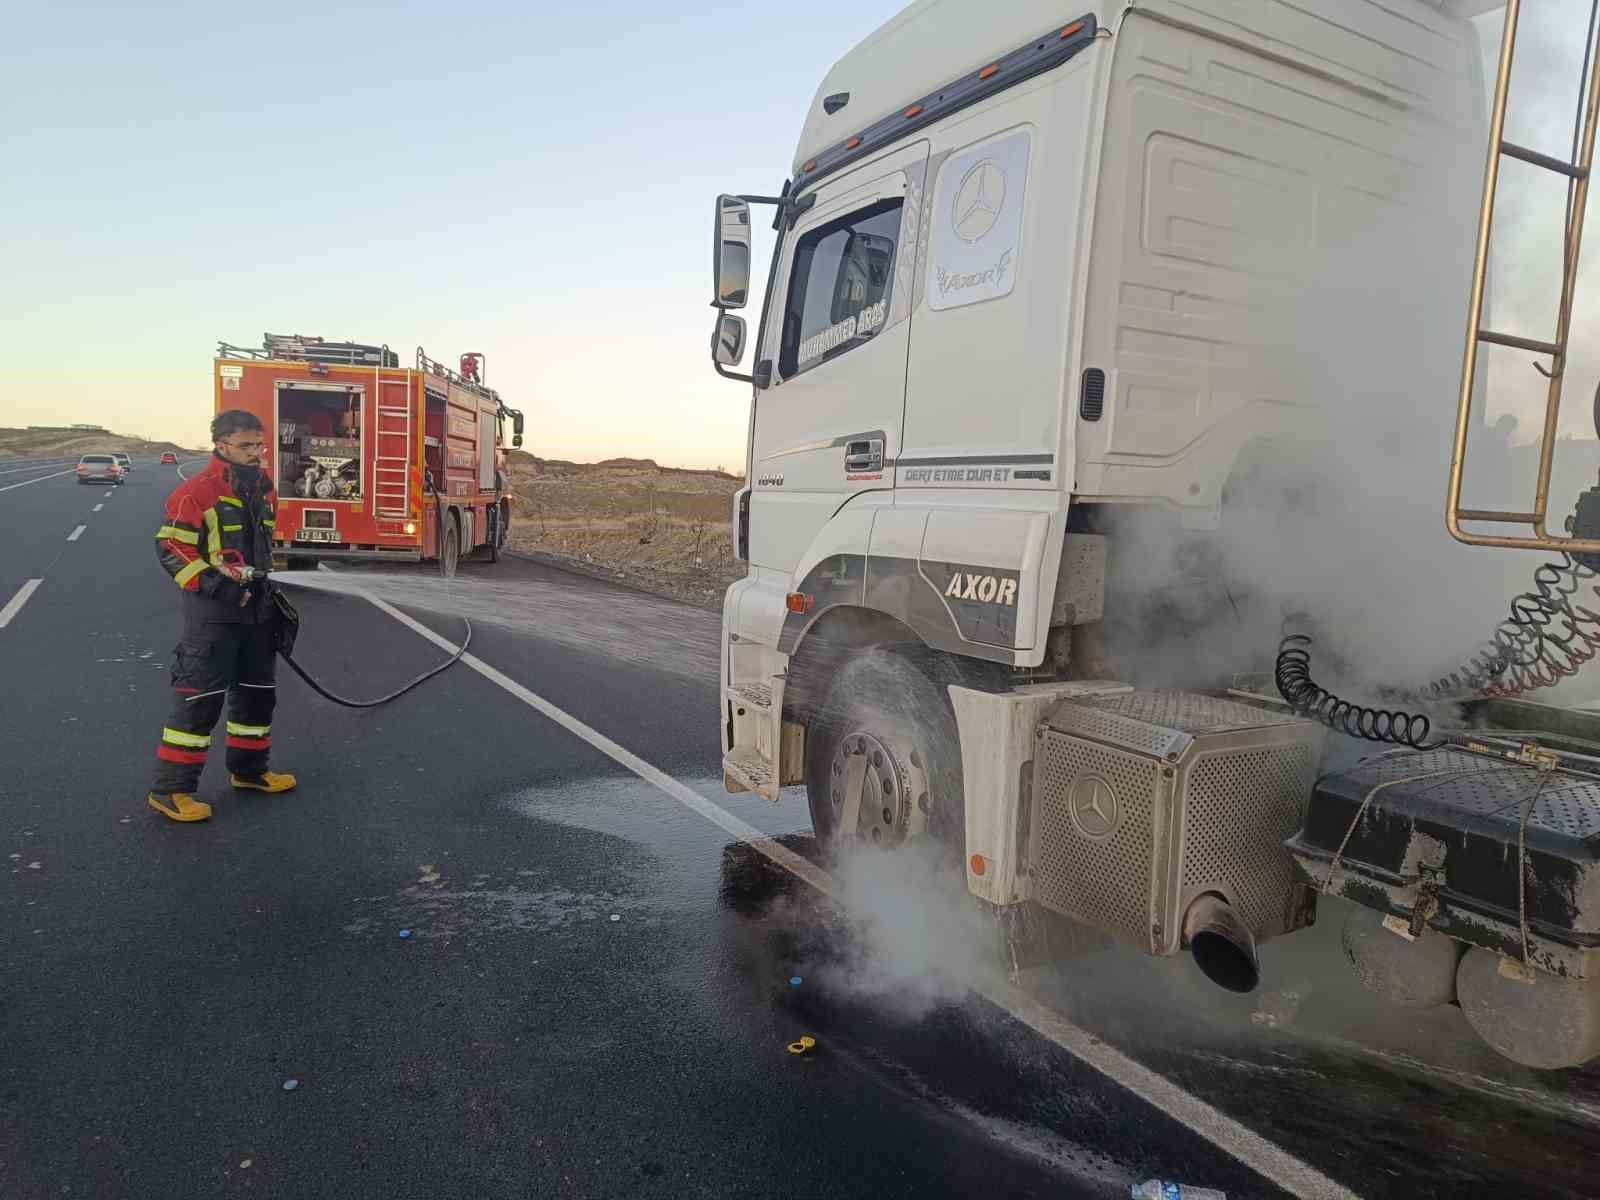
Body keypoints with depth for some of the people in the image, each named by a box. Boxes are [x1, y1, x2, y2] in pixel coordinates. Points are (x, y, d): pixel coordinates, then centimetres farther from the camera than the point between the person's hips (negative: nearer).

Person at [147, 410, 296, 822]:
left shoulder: (263, 487, 11)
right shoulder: (198, 491, -14)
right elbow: (170, 546, -14)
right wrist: (211, 583, -22)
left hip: (257, 607, 8)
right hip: (214, 609, -8)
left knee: (258, 691, 15)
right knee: (200, 696, -6)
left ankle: (248, 769, 31)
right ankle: (170, 788, 2)